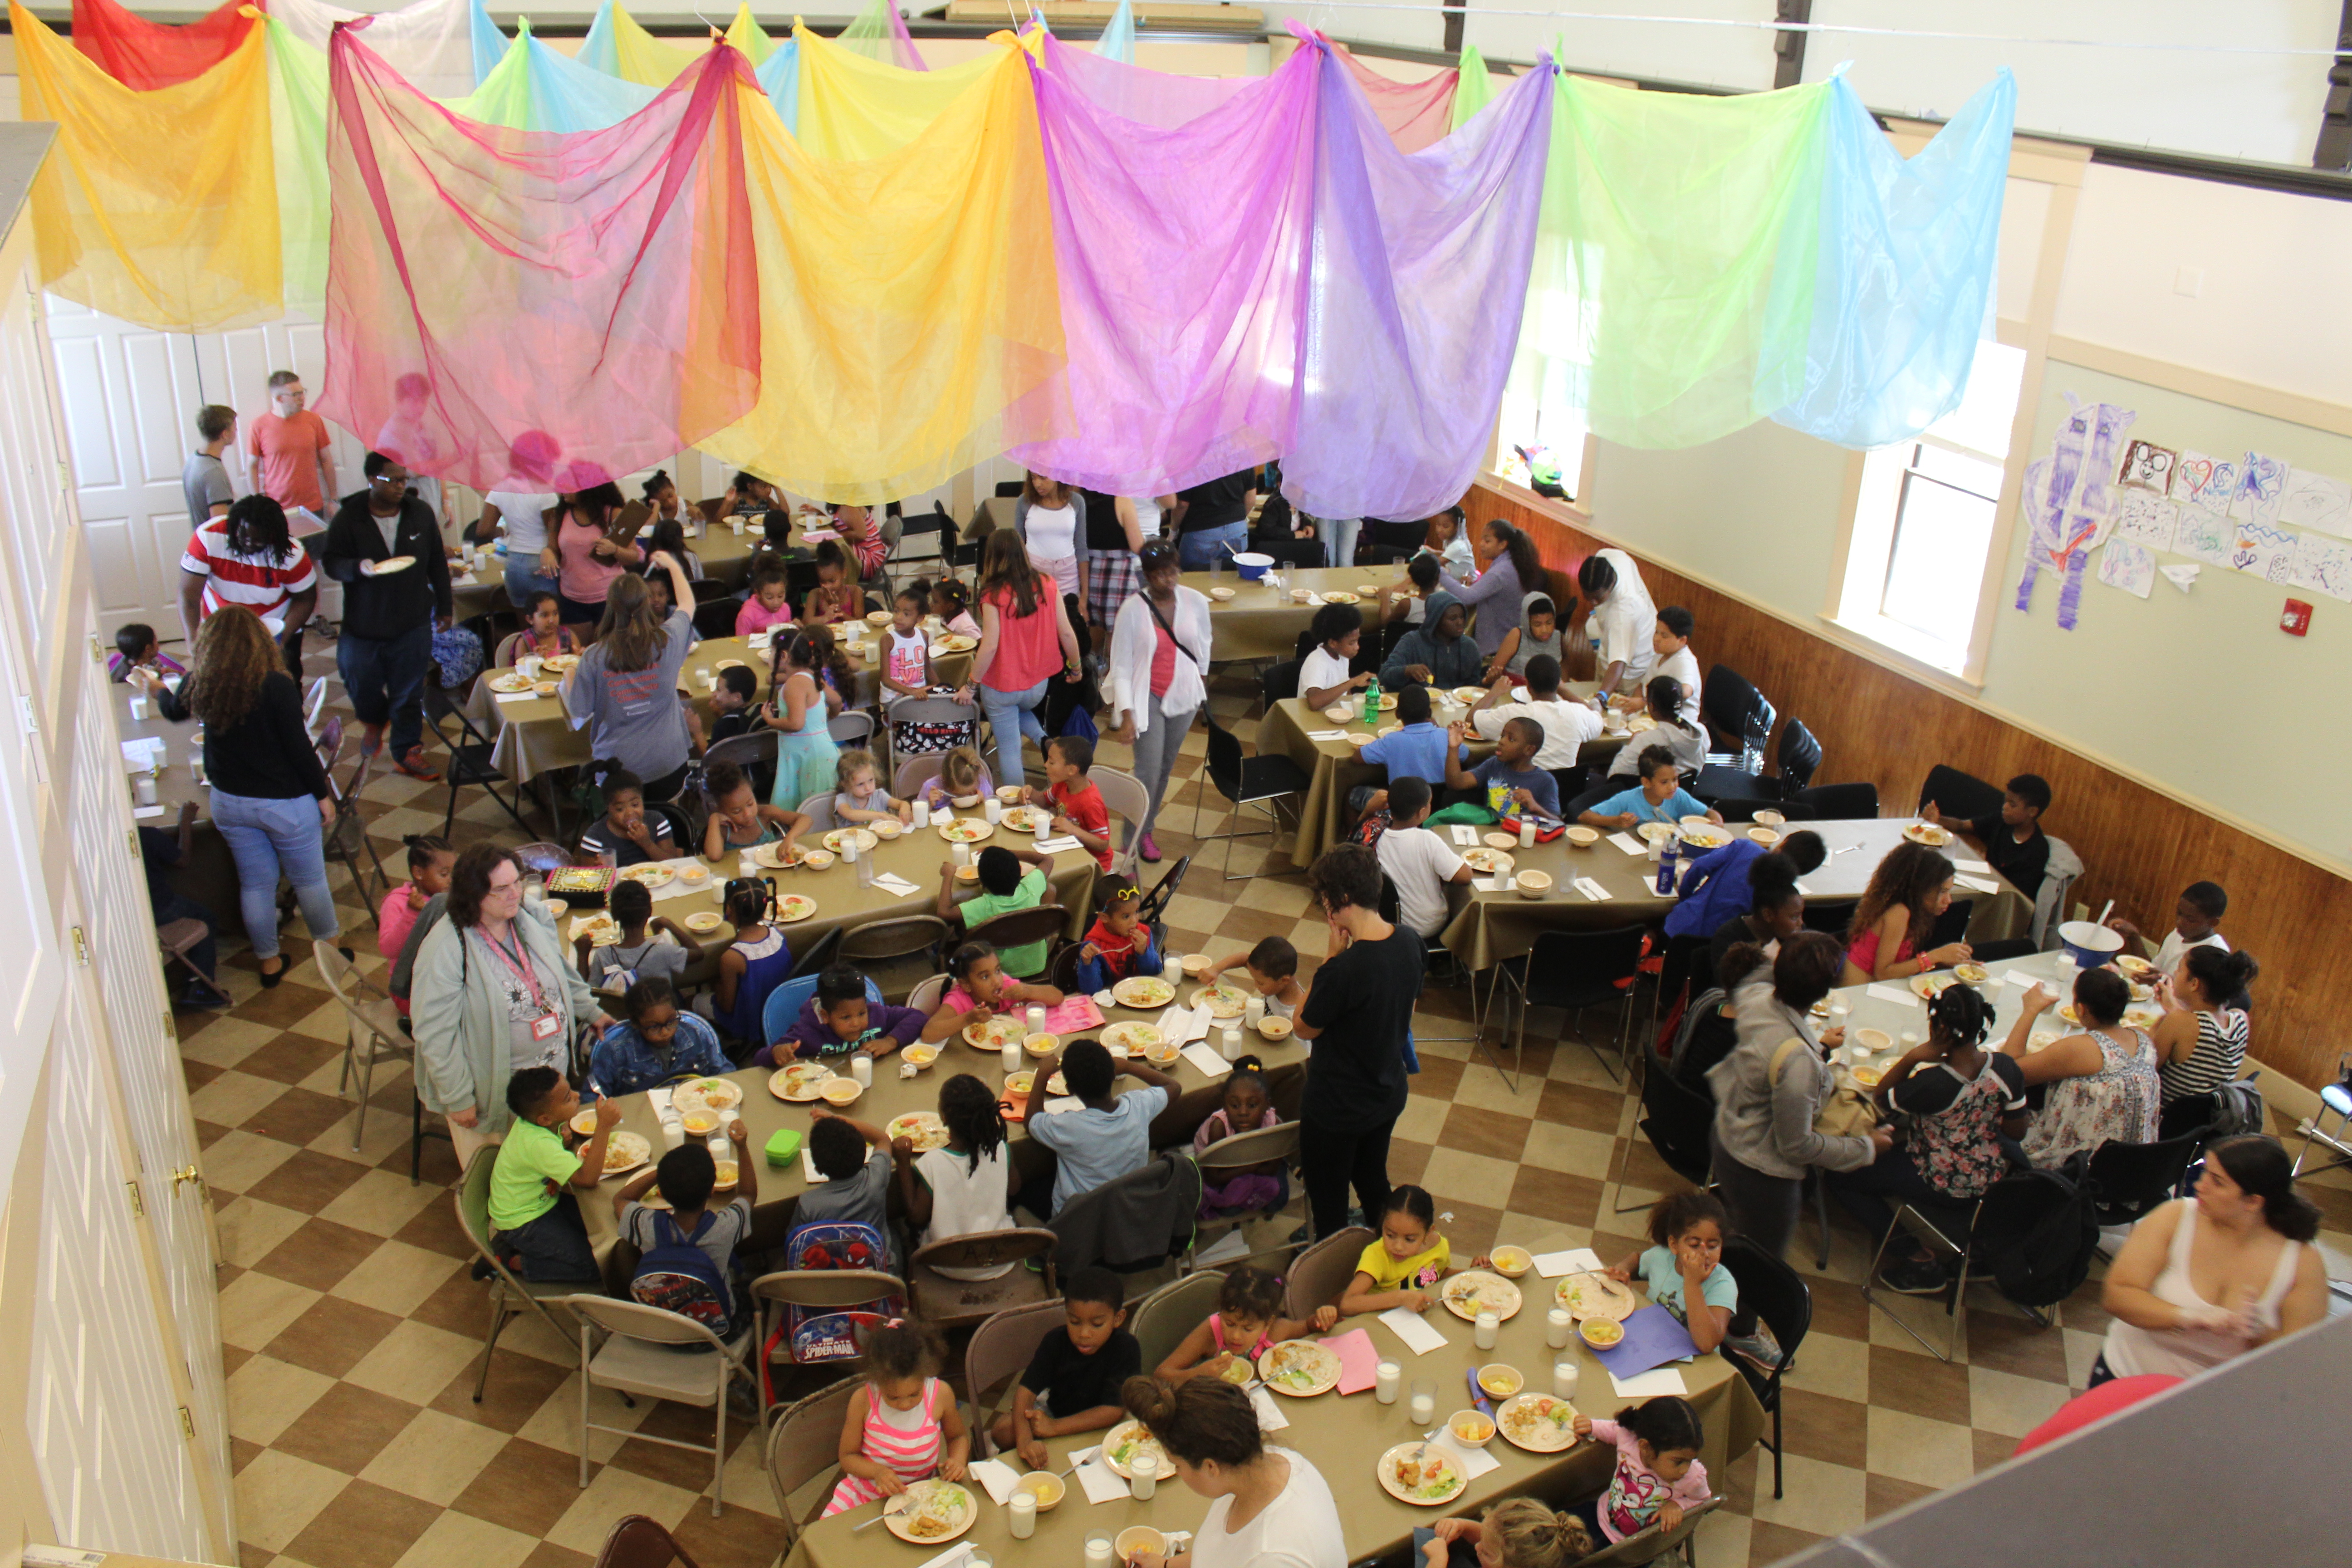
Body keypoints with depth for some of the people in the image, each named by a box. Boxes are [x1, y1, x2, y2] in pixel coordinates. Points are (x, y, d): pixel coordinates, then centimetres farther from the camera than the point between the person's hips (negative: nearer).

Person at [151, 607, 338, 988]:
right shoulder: (276, 686, -23)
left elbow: (173, 710, 17)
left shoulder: (201, 685, -8)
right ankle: (328, 939, 36)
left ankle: (268, 960, 32)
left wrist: (158, 688, 40)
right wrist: (323, 794, -5)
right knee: (308, 878, 16)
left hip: (229, 802, 4)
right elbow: (300, 748, -19)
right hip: (285, 803, -4)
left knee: (255, 882, 19)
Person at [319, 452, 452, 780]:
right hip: (362, 626, -1)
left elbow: (437, 564, 8)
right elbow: (329, 561, -5)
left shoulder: (421, 513, 0)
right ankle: (374, 723, 41)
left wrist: (444, 608, 10)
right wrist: (358, 568, -27)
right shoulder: (349, 517, -7)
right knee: (360, 683, 8)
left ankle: (408, 752, 22)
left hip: (412, 626, 1)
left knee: (409, 693, 7)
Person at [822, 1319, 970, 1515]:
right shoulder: (863, 1401, -18)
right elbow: (848, 1456, -5)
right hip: (868, 1491, -1)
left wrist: (958, 1460, -14)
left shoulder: (941, 1394, -15)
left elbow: (958, 1436, 6)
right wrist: (877, 1472, -23)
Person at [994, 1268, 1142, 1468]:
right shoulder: (1055, 1341, -17)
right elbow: (1027, 1389, -25)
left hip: (1097, 1425, -2)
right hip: (1054, 1411, 2)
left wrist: (1054, 1427, -34)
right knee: (1002, 1431, -23)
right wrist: (1024, 1439, -44)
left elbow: (1113, 1410, -28)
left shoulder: (1126, 1349, -27)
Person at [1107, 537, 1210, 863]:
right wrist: (1126, 716, -17)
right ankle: (1130, 845, 1)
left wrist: (1201, 683, 21)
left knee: (1165, 768, 14)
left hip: (1183, 696, 4)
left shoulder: (1196, 602, -8)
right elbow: (1120, 666, -12)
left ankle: (1146, 829, 33)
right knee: (1148, 772, -10)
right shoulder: (1133, 609, -16)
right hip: (1147, 698, -4)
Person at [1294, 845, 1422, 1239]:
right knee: (1374, 1184, 29)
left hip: (1337, 1107, -8)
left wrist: (1333, 954, -21)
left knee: (1329, 1205, 14)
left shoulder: (1343, 970, -34)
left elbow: (1305, 1028, -17)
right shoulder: (1410, 943, -10)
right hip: (1389, 1094, 8)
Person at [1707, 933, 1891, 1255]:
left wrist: (1818, 1042, 24)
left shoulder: (1756, 996, -16)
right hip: (1761, 1175, -8)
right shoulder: (1798, 1061, -38)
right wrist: (1867, 1148, -11)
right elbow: (1797, 1145, -24)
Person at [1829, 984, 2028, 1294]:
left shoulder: (1933, 1083, -34)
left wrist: (1911, 1059, -24)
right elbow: (2017, 1132, -4)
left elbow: (1883, 1098, -14)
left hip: (1943, 1187, -7)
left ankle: (1920, 1260, 8)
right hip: (1991, 1177, 7)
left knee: (1841, 1180, 8)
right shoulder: (2006, 1068, -17)